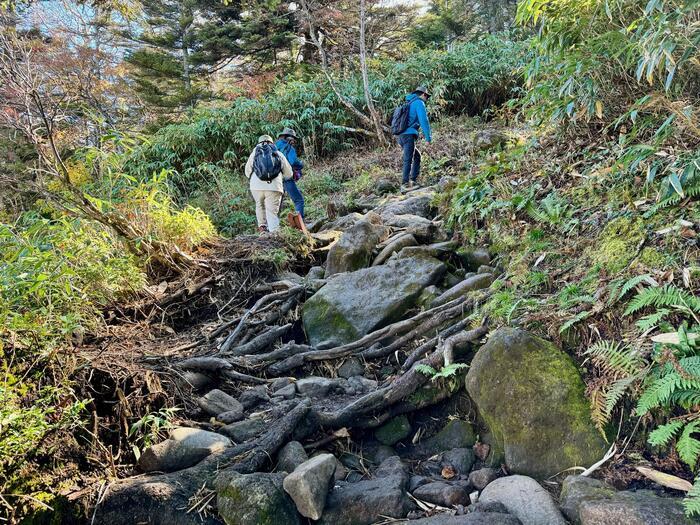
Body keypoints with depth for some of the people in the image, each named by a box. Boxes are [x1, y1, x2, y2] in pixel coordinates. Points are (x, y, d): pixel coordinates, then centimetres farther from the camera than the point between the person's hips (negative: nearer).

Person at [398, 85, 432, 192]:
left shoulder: (408, 103, 24)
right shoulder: (419, 103, -2)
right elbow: (424, 120, -12)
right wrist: (428, 137, -10)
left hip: (401, 136, 9)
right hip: (409, 135, -9)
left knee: (417, 156, 18)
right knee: (408, 160, -10)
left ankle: (413, 180, 13)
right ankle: (405, 184, -14)